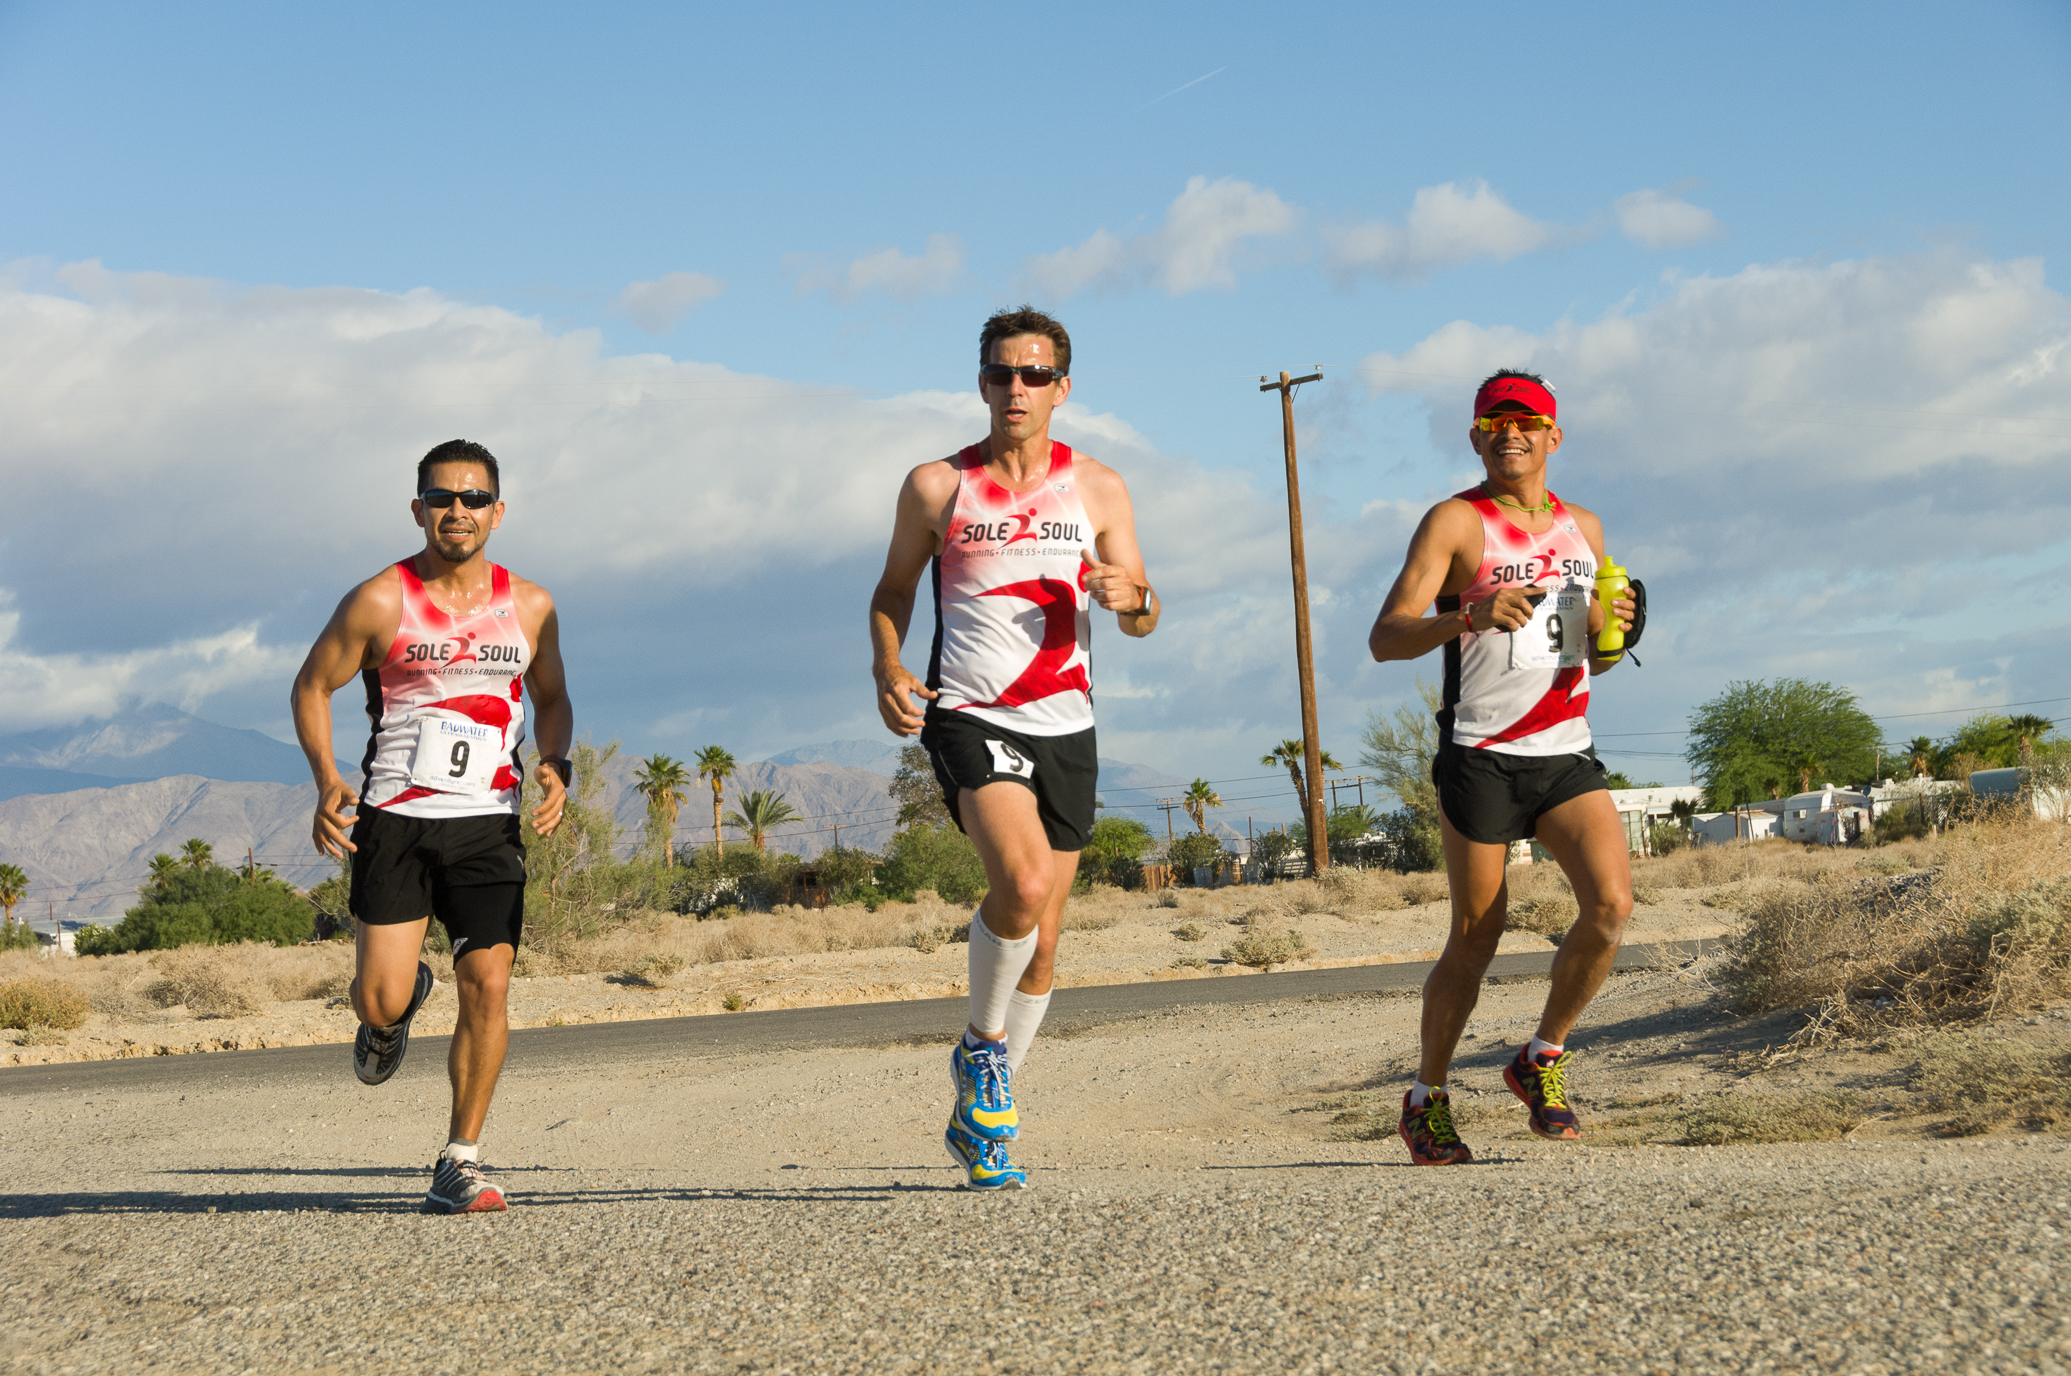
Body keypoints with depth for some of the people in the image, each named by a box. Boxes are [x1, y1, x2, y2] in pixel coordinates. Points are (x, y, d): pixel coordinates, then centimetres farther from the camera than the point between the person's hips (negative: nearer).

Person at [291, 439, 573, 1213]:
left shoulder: (529, 607, 7)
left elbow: (551, 697, 20)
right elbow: (312, 686, 4)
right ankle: (397, 1005, 32)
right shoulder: (379, 602, -3)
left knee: (488, 986, -10)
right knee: (380, 1000, -8)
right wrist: (326, 779, -11)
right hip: (393, 820, -2)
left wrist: (554, 766, 0)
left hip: (488, 823, 2)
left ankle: (460, 1161, 2)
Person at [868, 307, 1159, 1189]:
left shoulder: (1097, 488, 7)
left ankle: (978, 1120, 24)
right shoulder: (936, 486, 3)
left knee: (1042, 942, 7)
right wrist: (886, 667, -6)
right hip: (967, 718, -3)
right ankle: (982, 1046, -4)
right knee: (1022, 883, -29)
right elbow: (893, 588, 14)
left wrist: (1131, 597, -18)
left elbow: (1143, 619, 7)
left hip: (1065, 728, 3)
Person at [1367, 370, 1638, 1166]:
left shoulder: (1583, 528, 14)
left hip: (1566, 754, 5)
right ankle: (1426, 1100, 19)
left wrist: (1610, 633, 0)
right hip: (1481, 758, -5)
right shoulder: (1455, 523, -4)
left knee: (1612, 901, -15)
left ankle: (1543, 1059, 6)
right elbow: (1385, 638, -13)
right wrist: (1468, 616, -30)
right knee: (1476, 937, 0)